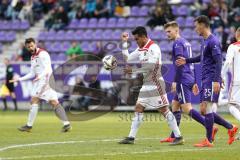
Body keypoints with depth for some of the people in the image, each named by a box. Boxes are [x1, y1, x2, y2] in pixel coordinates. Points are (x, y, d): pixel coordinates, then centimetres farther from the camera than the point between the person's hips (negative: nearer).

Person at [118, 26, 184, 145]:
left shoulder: (153, 48, -15)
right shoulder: (140, 49, 12)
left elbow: (150, 66, -24)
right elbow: (128, 58, 19)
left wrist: (133, 70, -20)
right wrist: (124, 43, 12)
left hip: (155, 84, -9)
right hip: (146, 84, 9)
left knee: (164, 110, -8)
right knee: (138, 109, 7)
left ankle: (178, 137, -5)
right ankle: (131, 137, 10)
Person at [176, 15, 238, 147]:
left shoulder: (213, 41, -13)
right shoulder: (205, 41, 17)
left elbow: (218, 61, -20)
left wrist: (216, 80, -26)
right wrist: (186, 61, 30)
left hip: (211, 80, -10)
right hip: (205, 80, 10)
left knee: (207, 109, -9)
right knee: (204, 110, 9)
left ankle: (208, 140, -3)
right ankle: (230, 128, 17)